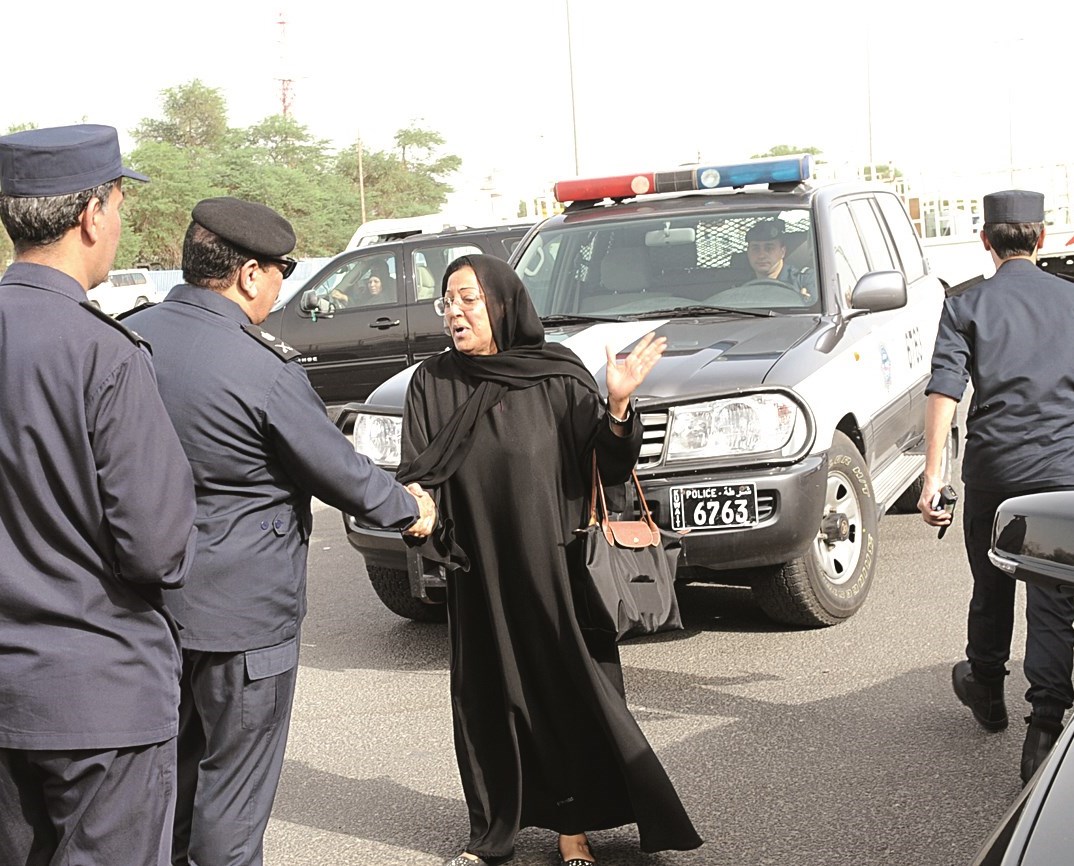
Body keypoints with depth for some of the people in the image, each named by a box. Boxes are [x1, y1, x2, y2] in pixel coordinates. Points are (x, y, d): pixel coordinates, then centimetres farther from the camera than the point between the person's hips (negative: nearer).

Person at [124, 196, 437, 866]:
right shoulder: (264, 370, -21)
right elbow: (341, 472, -11)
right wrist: (410, 507, 7)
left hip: (152, 601, 7)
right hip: (242, 610, -7)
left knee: (174, 768, 23)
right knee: (233, 789, 7)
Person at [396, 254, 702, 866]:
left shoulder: (557, 375, -6)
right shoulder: (434, 383, 1)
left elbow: (607, 466, -7)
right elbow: (416, 474, 1)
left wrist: (616, 406, -25)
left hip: (554, 565, -2)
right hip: (479, 573, 2)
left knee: (569, 689, 3)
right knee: (486, 695, 8)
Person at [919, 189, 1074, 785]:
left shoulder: (967, 307, 0)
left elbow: (943, 393, -10)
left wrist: (932, 475, -11)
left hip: (992, 467, 0)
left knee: (992, 587, 19)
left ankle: (985, 690, 40)